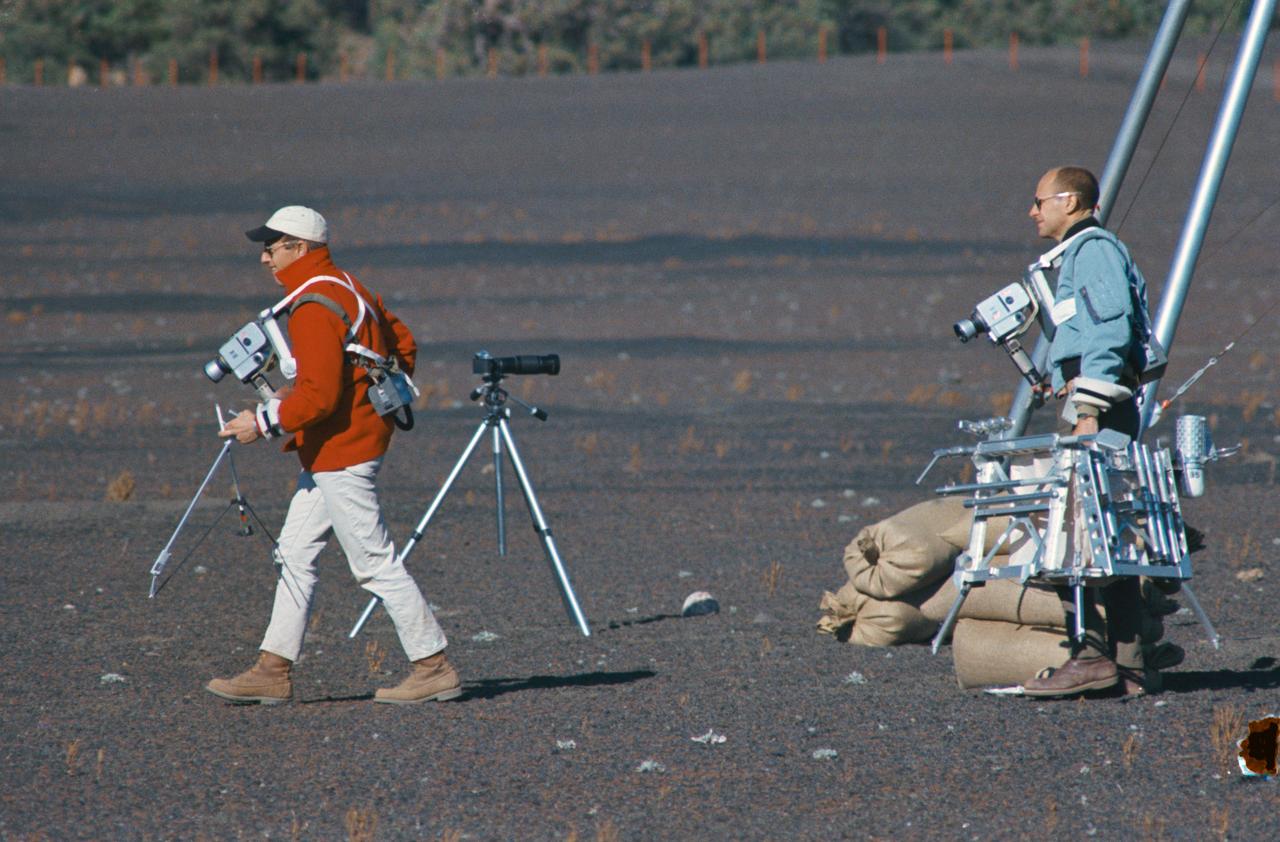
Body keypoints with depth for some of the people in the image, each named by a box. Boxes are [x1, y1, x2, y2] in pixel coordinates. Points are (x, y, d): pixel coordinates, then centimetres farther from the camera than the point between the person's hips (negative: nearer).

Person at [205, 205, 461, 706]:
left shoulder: (316, 307, -18)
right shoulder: (349, 290, 13)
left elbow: (318, 395, -25)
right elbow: (403, 344, 19)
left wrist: (265, 422, -17)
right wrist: (377, 394, 20)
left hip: (342, 452, -11)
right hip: (332, 453, 11)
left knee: (374, 562, -5)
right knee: (295, 552, 11)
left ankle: (433, 669, -1)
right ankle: (274, 671, 12)